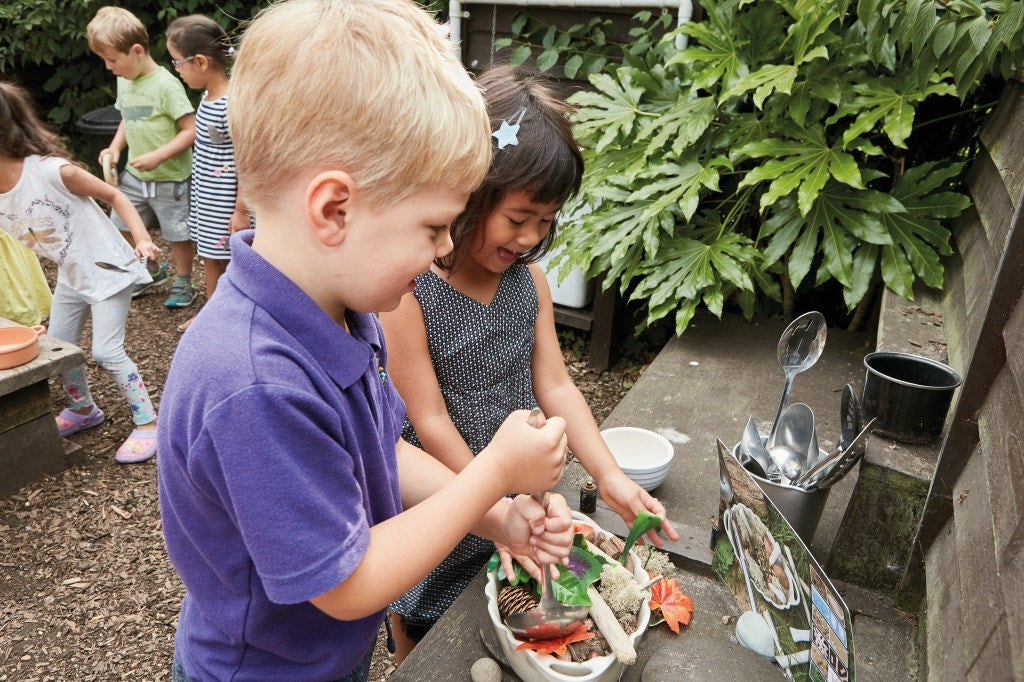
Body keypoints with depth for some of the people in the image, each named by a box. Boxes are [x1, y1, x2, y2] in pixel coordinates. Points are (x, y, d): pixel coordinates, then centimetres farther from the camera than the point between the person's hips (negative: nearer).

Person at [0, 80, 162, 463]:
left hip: (107, 270, -7)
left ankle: (147, 423, 3)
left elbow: (114, 196, -14)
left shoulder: (51, 171, -23)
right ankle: (83, 410, 39)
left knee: (106, 351, -9)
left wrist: (142, 239, -25)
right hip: (71, 277, 8)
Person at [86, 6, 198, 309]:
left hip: (169, 178, -8)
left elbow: (192, 130, -20)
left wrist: (157, 156, -25)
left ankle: (183, 284, 26)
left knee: (177, 234, 6)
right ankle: (153, 272, 36)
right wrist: (115, 147, 2)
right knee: (122, 228, 15)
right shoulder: (124, 81, 6)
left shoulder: (166, 84, -18)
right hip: (134, 174, 8)